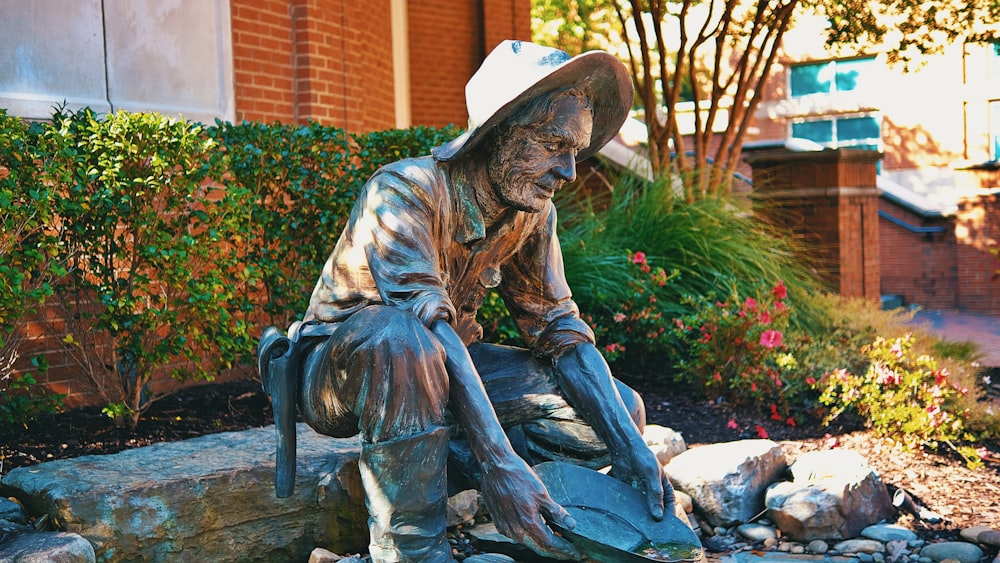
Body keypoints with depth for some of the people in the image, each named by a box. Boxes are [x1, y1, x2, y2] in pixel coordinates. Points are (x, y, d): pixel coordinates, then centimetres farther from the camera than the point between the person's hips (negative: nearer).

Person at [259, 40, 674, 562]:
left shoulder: (533, 213, -5)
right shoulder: (406, 191, -26)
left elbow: (558, 330, -5)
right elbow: (429, 324, -37)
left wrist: (630, 445, -18)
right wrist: (499, 465, -46)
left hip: (438, 368, 6)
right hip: (337, 372, -6)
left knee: (620, 410, -6)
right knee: (404, 337, -42)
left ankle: (441, 460, -8)